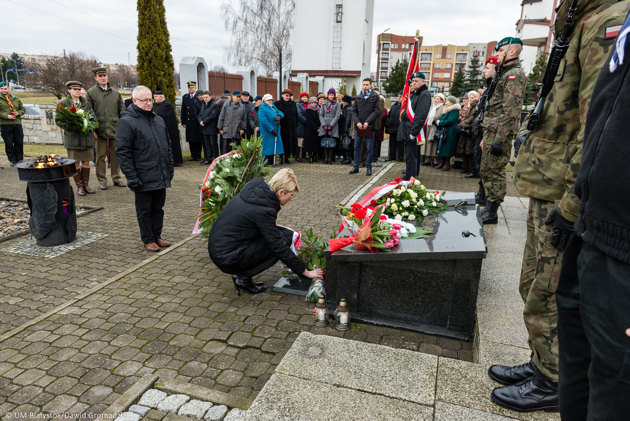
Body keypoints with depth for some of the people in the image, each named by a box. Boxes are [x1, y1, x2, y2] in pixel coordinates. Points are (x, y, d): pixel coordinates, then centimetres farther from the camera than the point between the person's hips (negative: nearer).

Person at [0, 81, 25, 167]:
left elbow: (23, 109, 17)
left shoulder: (16, 99, 14)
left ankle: (19, 160, 16)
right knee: (8, 143, 0)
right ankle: (12, 160, 9)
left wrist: (18, 113, -3)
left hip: (17, 123, 3)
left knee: (19, 142, 5)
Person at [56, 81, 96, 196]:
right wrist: (72, 127, -16)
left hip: (86, 137, 3)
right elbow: (58, 120, -2)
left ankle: (86, 185, 18)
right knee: (76, 164, 2)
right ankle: (79, 186, 11)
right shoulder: (63, 104, -1)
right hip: (72, 138, -3)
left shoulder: (86, 103, 10)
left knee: (86, 162, 7)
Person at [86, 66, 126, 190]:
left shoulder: (116, 93, 12)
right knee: (101, 156, 3)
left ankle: (116, 178, 19)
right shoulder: (91, 93, 4)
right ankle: (102, 180, 12)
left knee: (116, 155, 7)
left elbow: (122, 111, 14)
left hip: (115, 130, 2)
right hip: (100, 130, -2)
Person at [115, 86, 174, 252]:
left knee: (158, 208, 15)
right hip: (143, 179, -6)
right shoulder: (126, 121, -8)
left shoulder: (158, 119, 14)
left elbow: (167, 146, 20)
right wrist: (132, 177, -17)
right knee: (144, 210, 6)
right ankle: (148, 240, 18)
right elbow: (123, 152, -13)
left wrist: (170, 168, 15)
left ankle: (157, 236, 28)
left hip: (161, 176, 6)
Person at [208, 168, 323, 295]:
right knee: (284, 238, -9)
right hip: (227, 258, -9)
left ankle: (241, 273, 11)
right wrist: (306, 272, -9)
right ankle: (244, 278, -3)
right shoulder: (263, 210, -22)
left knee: (278, 234, 12)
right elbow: (279, 248, -17)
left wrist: (277, 228, 16)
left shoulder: (252, 190, 3)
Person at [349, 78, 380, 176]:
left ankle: (368, 167, 11)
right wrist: (357, 122, -8)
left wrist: (367, 122, -15)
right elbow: (354, 111, 8)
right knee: (357, 147, 8)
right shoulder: (358, 97, 10)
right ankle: (355, 167, 17)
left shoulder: (375, 96, 1)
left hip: (369, 127, -3)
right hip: (358, 126, 3)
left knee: (369, 148, 2)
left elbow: (377, 111, -6)